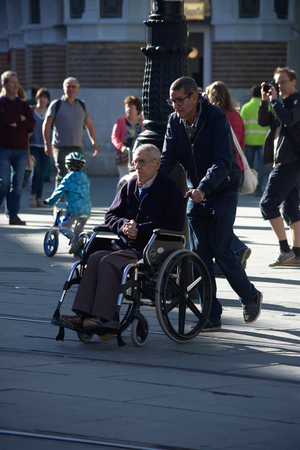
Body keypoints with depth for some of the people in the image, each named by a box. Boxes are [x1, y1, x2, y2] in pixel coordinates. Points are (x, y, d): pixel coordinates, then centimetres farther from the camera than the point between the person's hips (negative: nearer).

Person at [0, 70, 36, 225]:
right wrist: (21, 118, -6)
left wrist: (16, 124, -11)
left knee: (17, 184, 1)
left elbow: (32, 123, 2)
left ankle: (13, 215, 4)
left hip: (21, 150, 4)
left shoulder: (23, 104, 14)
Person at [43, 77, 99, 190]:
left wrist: (94, 142, 10)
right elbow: (46, 124, 0)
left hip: (77, 148, 4)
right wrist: (47, 144, -8)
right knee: (62, 177, -13)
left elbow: (89, 124, 21)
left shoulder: (82, 105, 15)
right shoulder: (56, 104, 2)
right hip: (60, 147, -4)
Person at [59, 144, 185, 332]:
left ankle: (103, 318, -34)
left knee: (109, 262, -29)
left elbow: (174, 224, -10)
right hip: (125, 244, 6)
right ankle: (84, 315, -31)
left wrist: (140, 229, -15)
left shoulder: (169, 187, -1)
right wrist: (124, 225, -4)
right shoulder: (130, 186, 18)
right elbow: (110, 216, 21)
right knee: (95, 258, -22)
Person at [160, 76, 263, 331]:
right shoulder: (175, 122, -1)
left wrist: (204, 188, -40)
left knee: (221, 251, -9)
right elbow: (168, 159, -2)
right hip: (196, 195, 5)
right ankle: (212, 316, 4)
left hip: (222, 193, -5)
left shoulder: (217, 117, -19)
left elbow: (223, 161, -26)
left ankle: (251, 297, 16)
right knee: (200, 254, -1)